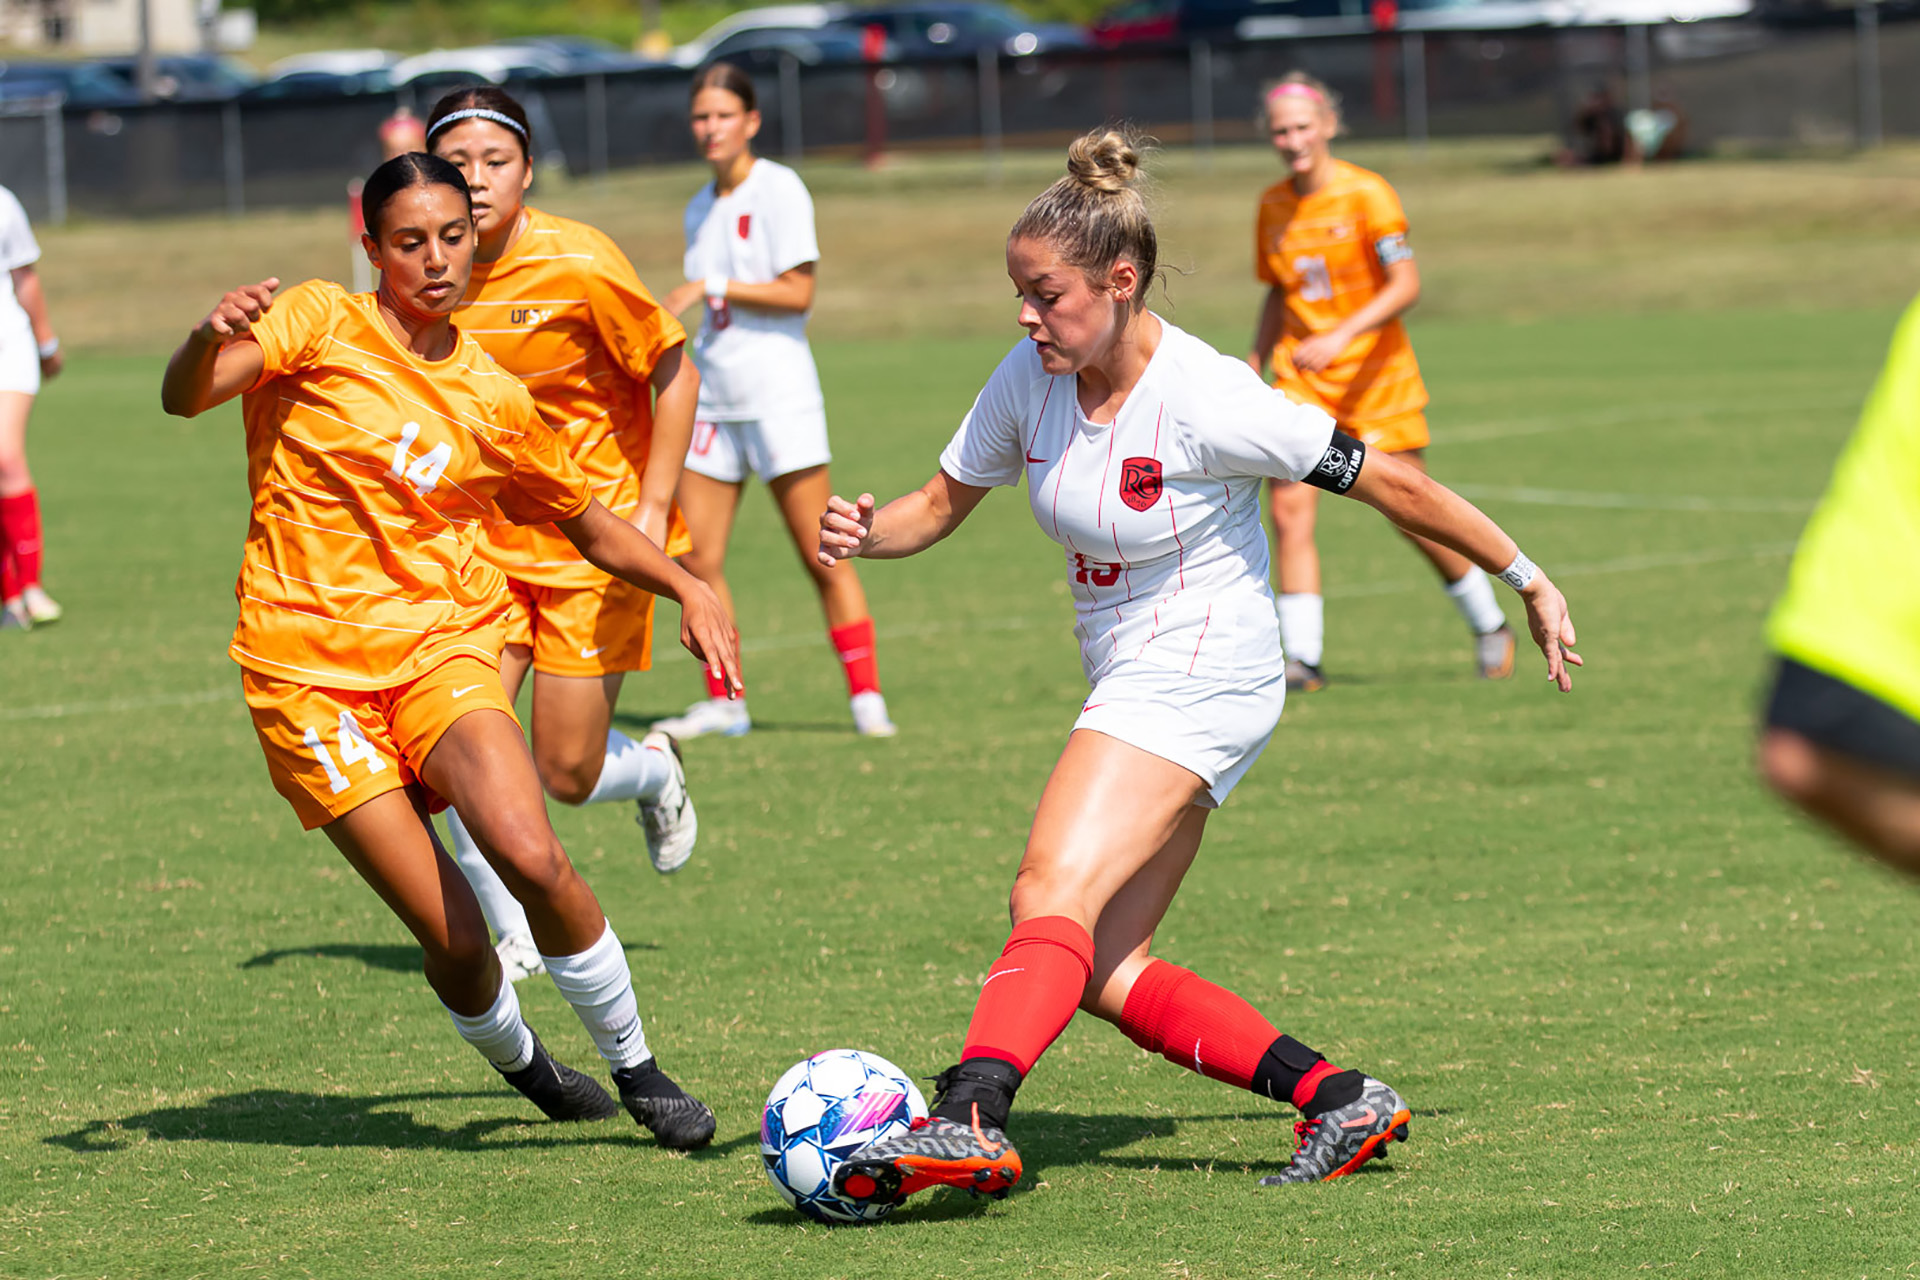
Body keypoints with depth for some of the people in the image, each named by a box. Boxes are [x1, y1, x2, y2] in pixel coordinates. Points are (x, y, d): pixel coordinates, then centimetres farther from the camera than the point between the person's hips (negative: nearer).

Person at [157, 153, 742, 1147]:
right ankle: (520, 1065, 23)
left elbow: (589, 524, 22)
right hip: (310, 669, -2)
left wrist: (687, 587, 6)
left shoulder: (491, 396, 9)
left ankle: (634, 1068, -6)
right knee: (454, 940, -10)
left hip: (442, 645, 2)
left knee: (530, 853, -26)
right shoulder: (321, 325, -2)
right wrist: (211, 339, -39)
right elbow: (184, 397, -17)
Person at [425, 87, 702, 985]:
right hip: (482, 541, 3)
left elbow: (672, 372, -8)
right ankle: (514, 941, 6)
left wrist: (653, 509, -14)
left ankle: (654, 771, 35)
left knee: (566, 776, -2)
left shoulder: (578, 265, -18)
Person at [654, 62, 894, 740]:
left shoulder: (778, 189, -6)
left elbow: (797, 294, -14)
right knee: (696, 561, 0)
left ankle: (866, 697, -2)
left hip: (778, 391, -7)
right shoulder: (700, 208, 15)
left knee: (822, 558, -6)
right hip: (712, 396, 7)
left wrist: (711, 287, -15)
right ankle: (723, 702, 9)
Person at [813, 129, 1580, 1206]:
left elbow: (1391, 482, -11)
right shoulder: (1031, 381, 0)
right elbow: (942, 504, 11)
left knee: (1054, 896, -26)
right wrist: (865, 531, -12)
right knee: (1103, 973, -1)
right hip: (1133, 686, 8)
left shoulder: (1205, 401, -19)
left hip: (1203, 675, -8)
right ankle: (1341, 1100, 2)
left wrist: (1527, 579, -5)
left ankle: (970, 1123, -41)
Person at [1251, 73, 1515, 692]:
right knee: (1289, 511, -13)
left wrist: (1340, 337, -30)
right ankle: (1302, 658, -14)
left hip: (1376, 379, -4)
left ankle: (1489, 624, 25)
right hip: (1301, 382, 4)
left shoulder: (1367, 194, -12)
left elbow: (1406, 286, -19)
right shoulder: (1273, 205, 6)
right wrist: (1253, 368, 11)